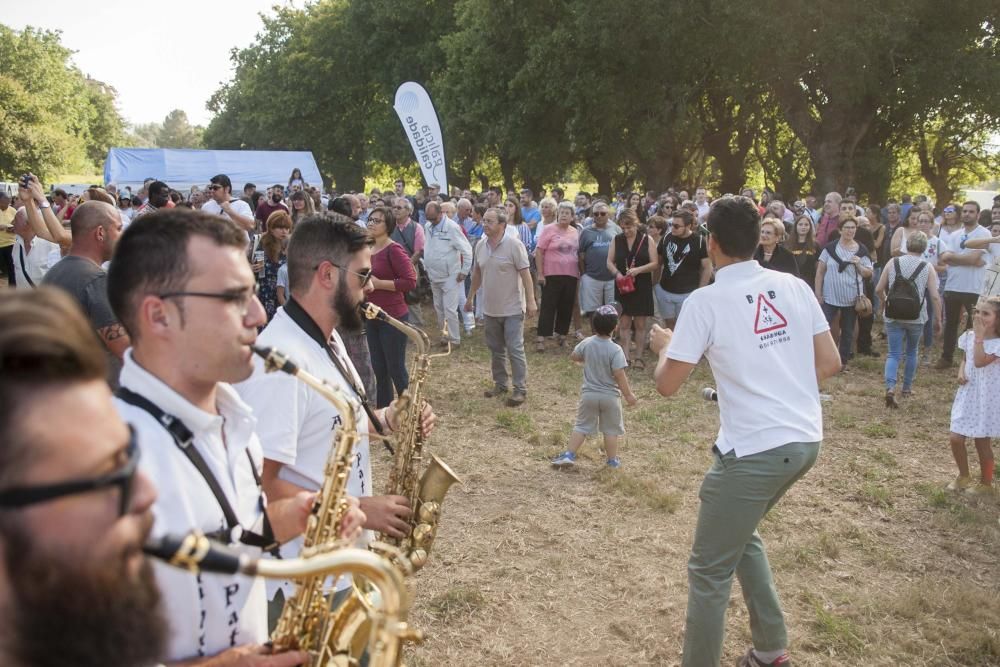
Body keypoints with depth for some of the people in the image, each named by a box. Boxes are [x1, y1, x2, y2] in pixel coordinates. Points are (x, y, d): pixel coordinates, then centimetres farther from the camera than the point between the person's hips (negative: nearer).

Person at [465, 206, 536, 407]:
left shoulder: (514, 245, -15)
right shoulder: (481, 245, 4)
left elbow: (525, 274, -15)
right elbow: (477, 273, 15)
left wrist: (530, 301, -19)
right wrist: (470, 297, 19)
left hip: (512, 309, -6)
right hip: (490, 308, 6)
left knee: (515, 350, -3)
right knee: (496, 350, 16)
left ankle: (521, 389, 5)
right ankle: (500, 384, 29)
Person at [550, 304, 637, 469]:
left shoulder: (586, 343, -6)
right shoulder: (615, 350, -18)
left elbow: (573, 356, 11)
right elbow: (619, 375, -19)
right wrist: (628, 395, -11)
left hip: (589, 394, 3)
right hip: (610, 396, -3)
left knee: (581, 426, 14)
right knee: (611, 429, 12)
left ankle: (568, 455, 10)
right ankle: (612, 460, 20)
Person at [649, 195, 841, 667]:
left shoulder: (706, 301, -12)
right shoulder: (794, 286, 4)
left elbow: (667, 385, -8)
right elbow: (830, 363, 8)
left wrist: (664, 345, 12)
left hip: (755, 450, -7)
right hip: (806, 440, 8)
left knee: (709, 570, 7)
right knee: (742, 534, 28)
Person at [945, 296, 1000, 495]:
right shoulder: (969, 336, 3)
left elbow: (980, 362, -30)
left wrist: (979, 337, -25)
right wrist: (961, 372, -4)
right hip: (967, 394, 6)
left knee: (981, 441, 5)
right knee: (955, 438, 4)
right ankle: (963, 476, 26)